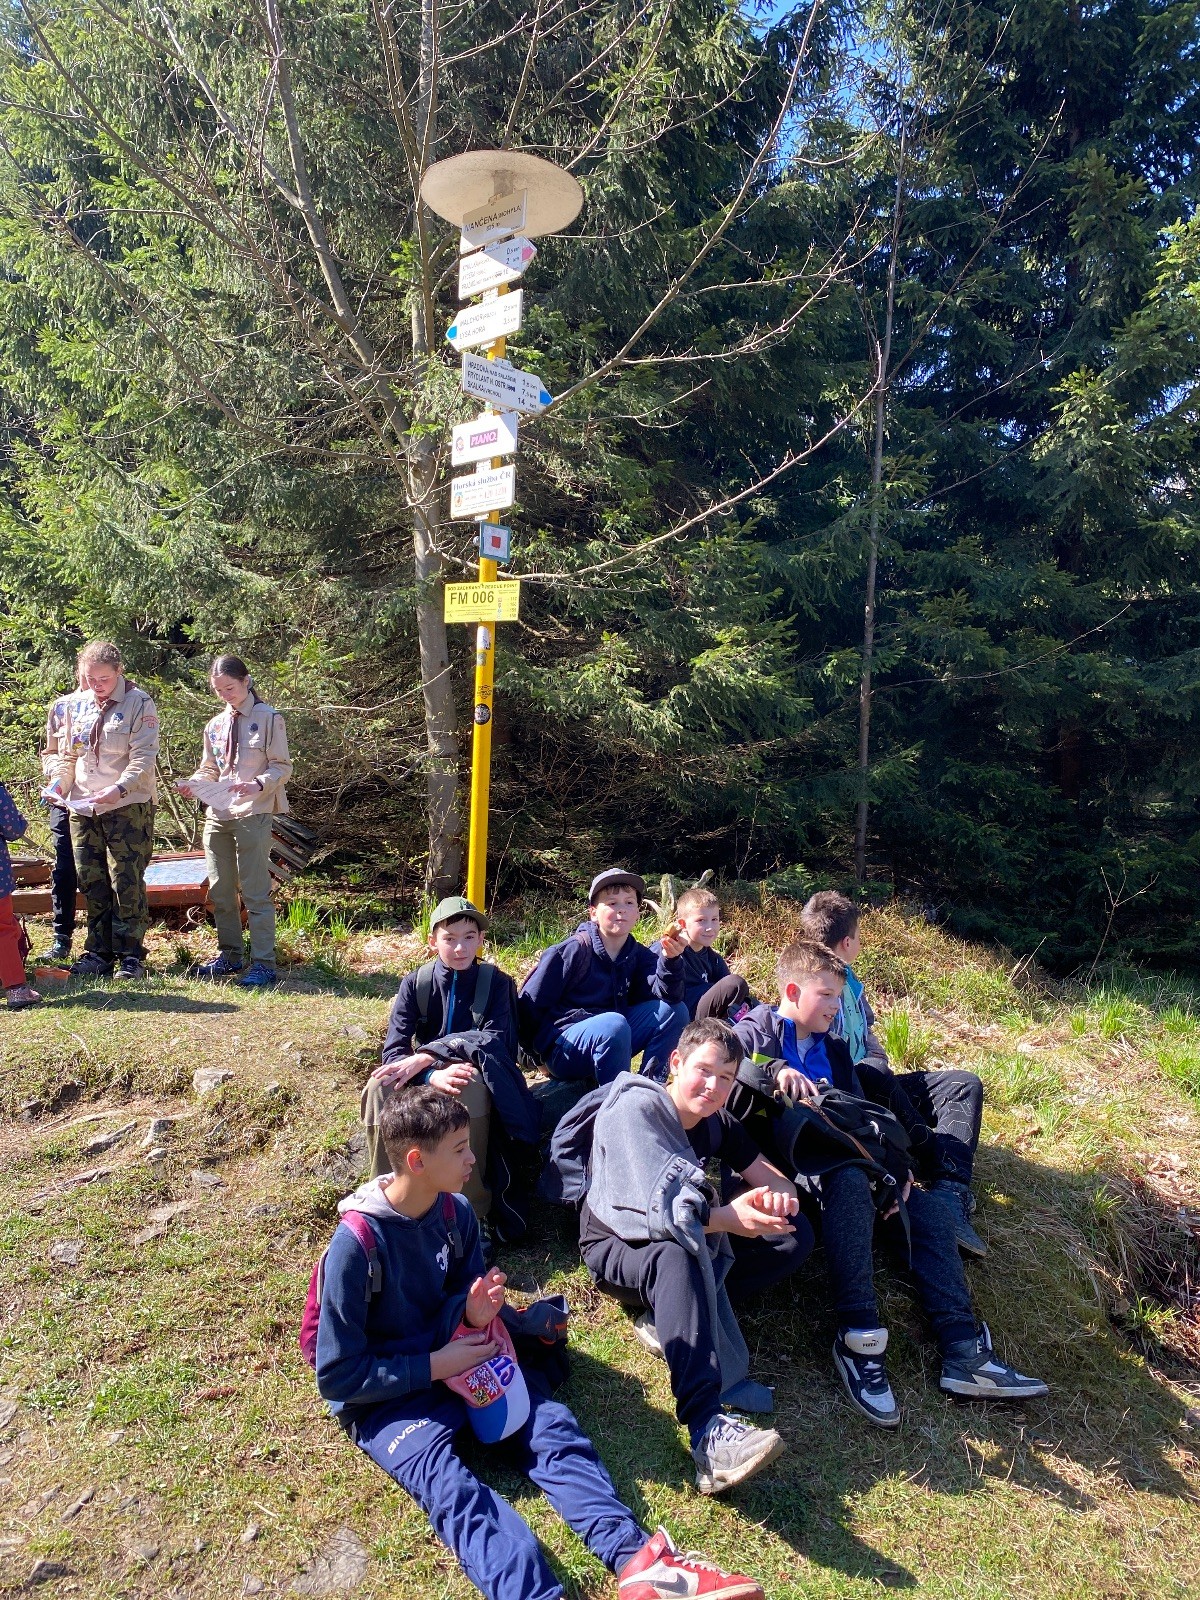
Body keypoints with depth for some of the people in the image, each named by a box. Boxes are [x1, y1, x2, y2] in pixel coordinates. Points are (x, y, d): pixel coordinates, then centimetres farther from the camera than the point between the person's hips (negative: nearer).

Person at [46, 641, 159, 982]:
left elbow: (143, 758, -13)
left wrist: (119, 789, -27)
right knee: (91, 882, 9)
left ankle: (130, 955, 4)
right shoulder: (75, 704, 10)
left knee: (126, 882, -4)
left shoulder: (139, 703, -6)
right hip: (82, 808, 6)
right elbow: (67, 755, 17)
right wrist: (58, 784, -1)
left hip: (128, 808, -5)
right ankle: (98, 952, 18)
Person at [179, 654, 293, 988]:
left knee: (255, 892, -6)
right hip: (217, 815, 7)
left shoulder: (268, 718, -4)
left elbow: (282, 767, -6)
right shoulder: (215, 725, 14)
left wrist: (259, 784, -24)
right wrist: (193, 784, -2)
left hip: (253, 814, -7)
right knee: (220, 891, 12)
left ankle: (263, 963, -1)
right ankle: (230, 955, 25)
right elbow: (209, 770, 19)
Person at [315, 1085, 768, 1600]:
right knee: (442, 1476, -32)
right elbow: (336, 1377, -16)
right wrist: (435, 1366, -18)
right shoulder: (356, 1243, -21)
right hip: (380, 1395, -5)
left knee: (547, 1421, -18)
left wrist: (474, 1315, -10)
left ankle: (635, 1557, -34)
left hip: (449, 1360, 6)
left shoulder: (455, 1213, -2)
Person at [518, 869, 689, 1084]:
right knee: (613, 1025, -36)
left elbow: (667, 995, -13)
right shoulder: (572, 952, -14)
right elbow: (529, 1005, -11)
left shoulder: (637, 955, 3)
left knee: (674, 1010, -8)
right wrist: (539, 1054, -5)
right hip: (562, 1050, -6)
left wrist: (670, 960, -30)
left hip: (611, 1041, 6)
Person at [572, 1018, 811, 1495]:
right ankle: (708, 1428, -50)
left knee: (796, 1235, -9)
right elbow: (656, 1212, -27)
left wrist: (779, 1194, -25)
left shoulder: (715, 1121, 2)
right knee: (675, 1257, -42)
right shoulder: (635, 1108, -21)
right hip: (618, 1247, -7)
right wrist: (726, 1219, -26)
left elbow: (770, 1176, -1)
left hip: (690, 1239, 8)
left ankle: (670, 1321, -17)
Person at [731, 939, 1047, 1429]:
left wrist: (892, 1162, 1)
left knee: (931, 1211, -11)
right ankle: (858, 1340, -35)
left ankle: (963, 1353, -16)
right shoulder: (754, 1033, 5)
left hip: (844, 1164, 7)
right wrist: (774, 1070, -28)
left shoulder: (835, 1050, 27)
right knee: (850, 1182, -37)